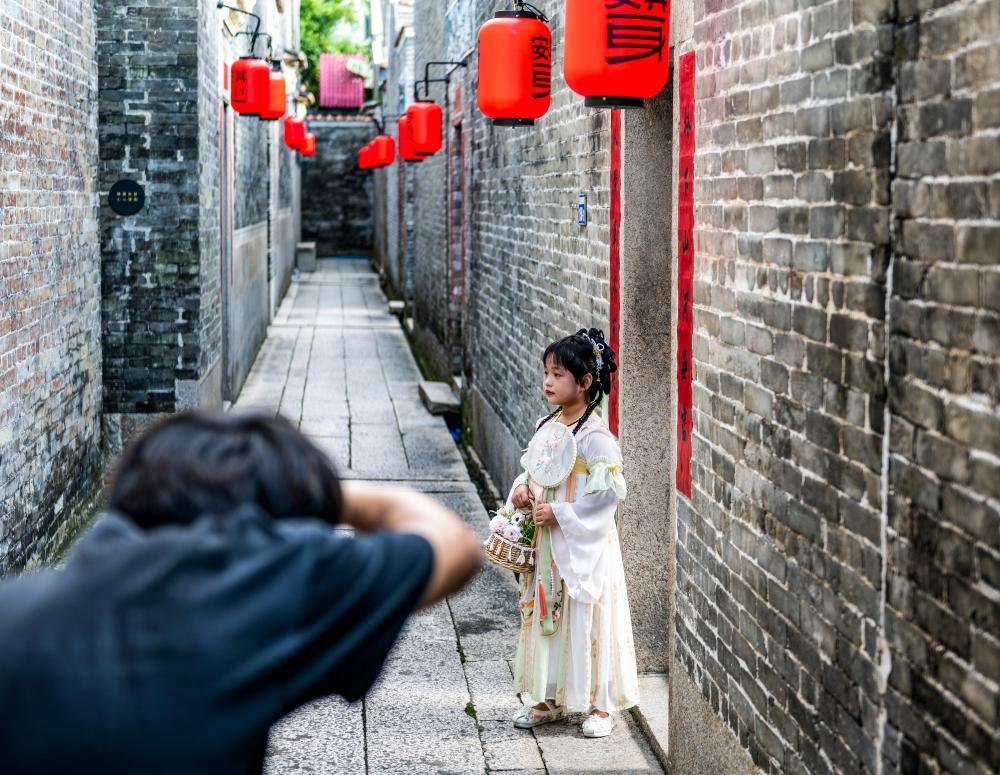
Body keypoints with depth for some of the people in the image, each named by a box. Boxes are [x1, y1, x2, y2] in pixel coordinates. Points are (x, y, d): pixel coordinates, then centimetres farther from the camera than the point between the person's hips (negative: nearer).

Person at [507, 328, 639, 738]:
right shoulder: (545, 426, 7)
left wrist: (560, 513, -20)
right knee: (545, 615, 13)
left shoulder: (594, 435, -17)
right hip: (547, 543, 7)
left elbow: (610, 489, -20)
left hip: (584, 547, -7)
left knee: (586, 619, 0)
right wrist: (521, 489, -1)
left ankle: (601, 705, 12)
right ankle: (550, 699, 25)